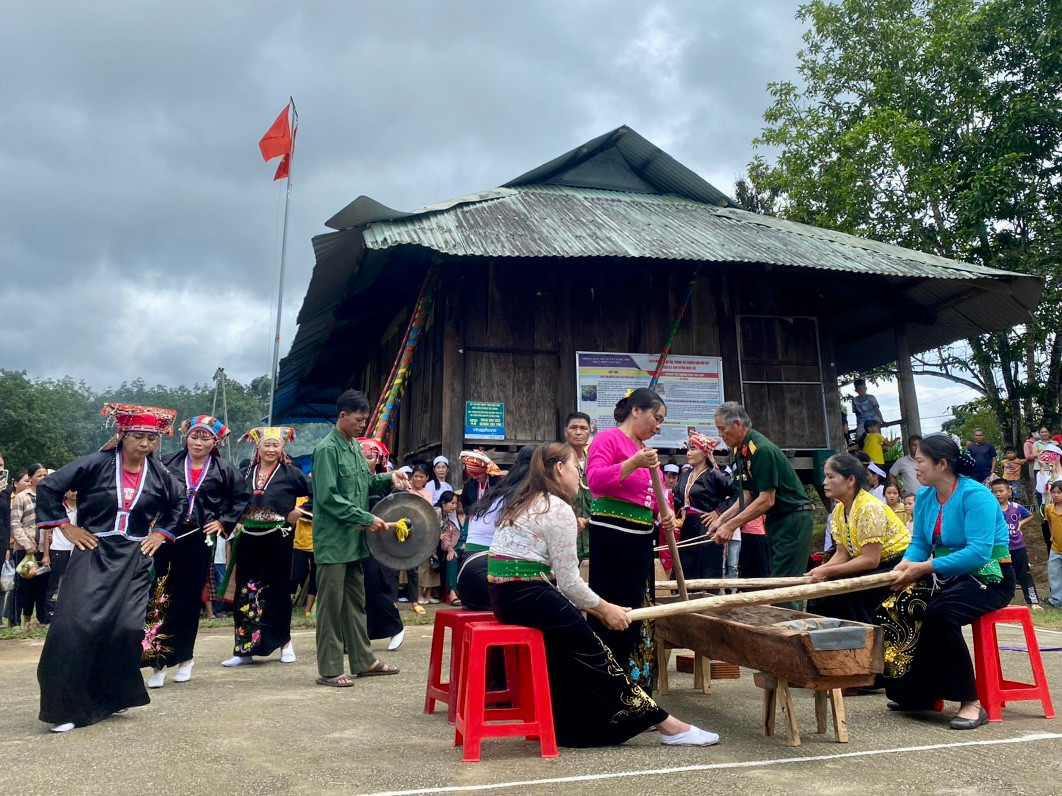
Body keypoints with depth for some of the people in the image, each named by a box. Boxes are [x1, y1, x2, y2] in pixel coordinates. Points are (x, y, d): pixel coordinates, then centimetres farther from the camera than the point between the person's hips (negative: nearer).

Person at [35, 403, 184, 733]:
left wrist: (161, 533, 11)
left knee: (127, 628, -3)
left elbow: (178, 503, 19)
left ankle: (112, 697, 20)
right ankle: (65, 707, 5)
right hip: (93, 554, -2)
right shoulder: (96, 464, -9)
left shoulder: (159, 474, 2)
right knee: (75, 626, -10)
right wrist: (66, 526, -5)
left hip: (134, 560, 3)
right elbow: (48, 488, -6)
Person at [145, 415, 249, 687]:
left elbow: (242, 497, 8)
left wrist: (224, 522, 2)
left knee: (189, 601, 10)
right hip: (166, 538, 0)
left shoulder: (224, 469, 1)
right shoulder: (168, 463, 2)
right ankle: (158, 661, 6)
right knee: (158, 598, -3)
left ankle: (184, 657, 25)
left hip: (199, 541, 0)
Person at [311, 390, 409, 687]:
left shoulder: (354, 446, 12)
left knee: (356, 603, 15)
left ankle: (363, 661, 24)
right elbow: (328, 497, -20)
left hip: (354, 540, 9)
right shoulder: (327, 449, -14)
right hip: (333, 541, -8)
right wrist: (366, 519, -21)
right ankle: (329, 669, 10)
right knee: (331, 605, 0)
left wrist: (389, 478, 1)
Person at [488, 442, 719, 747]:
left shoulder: (525, 504, 17)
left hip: (505, 593, 9)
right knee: (593, 654, -4)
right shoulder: (559, 510, -11)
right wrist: (604, 609, 3)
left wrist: (594, 605, 13)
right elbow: (568, 581, -12)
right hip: (527, 596, -9)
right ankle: (666, 725, 2)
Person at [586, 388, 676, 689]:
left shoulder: (646, 450, 16)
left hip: (641, 537, 9)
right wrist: (634, 463, -29)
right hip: (611, 535, -8)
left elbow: (655, 494, 22)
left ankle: (637, 682, 26)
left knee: (641, 609, 13)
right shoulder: (607, 438, -6)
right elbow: (595, 480, -20)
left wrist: (666, 511, 1)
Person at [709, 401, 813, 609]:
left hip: (793, 518, -10)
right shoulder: (741, 451, 6)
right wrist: (722, 519, 2)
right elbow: (749, 495, 11)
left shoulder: (762, 450, -22)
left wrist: (731, 525, -22)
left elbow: (767, 500, -24)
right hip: (776, 519, 10)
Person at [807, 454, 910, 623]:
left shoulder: (869, 508, -22)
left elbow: (870, 560, -25)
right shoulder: (838, 511, 4)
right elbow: (842, 554, 2)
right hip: (872, 566, 8)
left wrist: (827, 572, -26)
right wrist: (820, 570, -18)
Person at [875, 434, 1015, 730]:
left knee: (939, 615, -33)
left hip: (988, 576, -8)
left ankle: (970, 702, -18)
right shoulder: (924, 496, 4)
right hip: (948, 575, 8)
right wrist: (906, 565, -19)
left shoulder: (975, 495, -20)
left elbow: (978, 553, -29)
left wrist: (923, 568, -31)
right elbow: (919, 543, 3)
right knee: (894, 611, -8)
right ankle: (915, 693, 7)